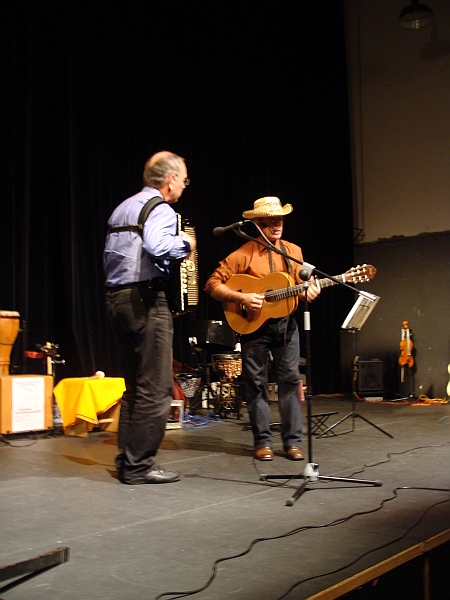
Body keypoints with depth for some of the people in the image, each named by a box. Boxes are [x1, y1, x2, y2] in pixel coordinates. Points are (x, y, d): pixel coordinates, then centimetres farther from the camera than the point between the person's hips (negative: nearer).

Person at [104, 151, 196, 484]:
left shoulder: (124, 208, 20)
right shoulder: (161, 210, -8)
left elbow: (110, 256, 22)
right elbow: (156, 246, -28)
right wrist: (184, 243, -12)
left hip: (117, 299, 10)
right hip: (146, 300, -10)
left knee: (136, 387, 16)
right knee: (156, 390, -4)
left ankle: (127, 460, 20)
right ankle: (139, 465, 0)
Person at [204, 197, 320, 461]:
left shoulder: (294, 251, 7)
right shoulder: (243, 254, -7)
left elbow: (302, 284, 14)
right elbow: (212, 284, -10)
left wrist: (309, 292, -8)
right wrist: (241, 297, -21)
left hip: (286, 323, 3)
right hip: (253, 325, -3)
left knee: (291, 380, 3)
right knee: (257, 384, 3)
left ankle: (293, 441, 11)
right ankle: (263, 442, 14)